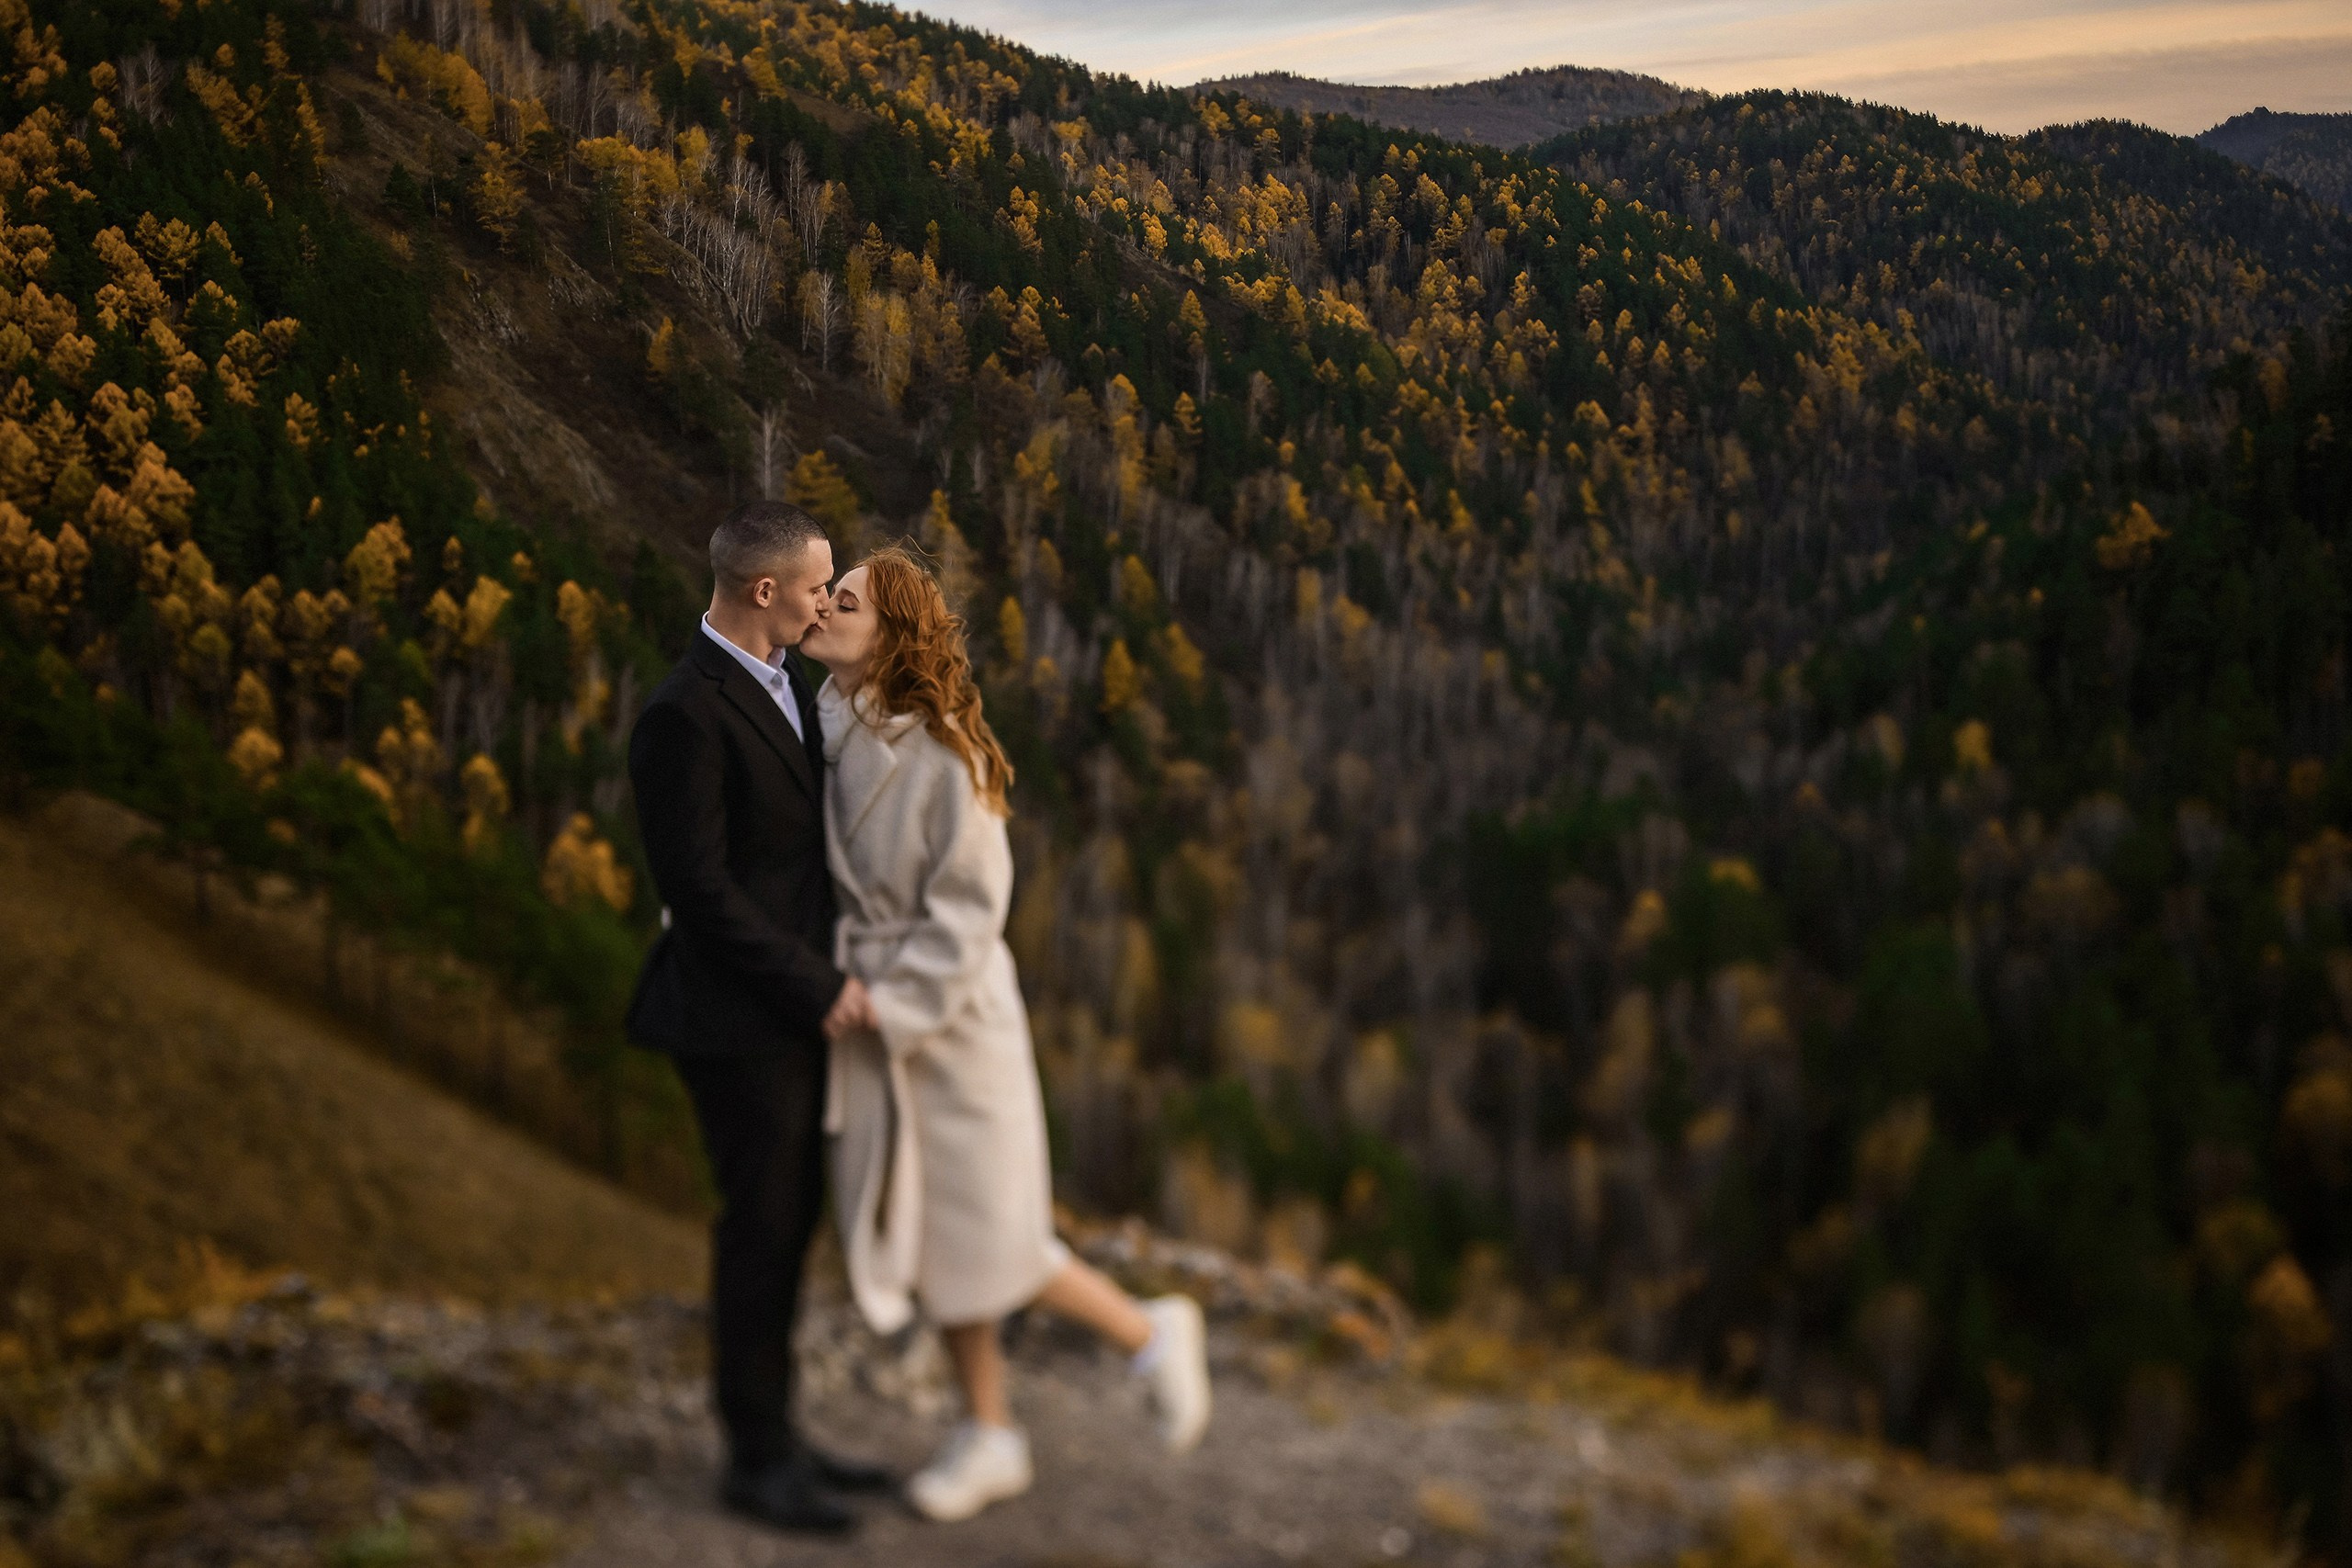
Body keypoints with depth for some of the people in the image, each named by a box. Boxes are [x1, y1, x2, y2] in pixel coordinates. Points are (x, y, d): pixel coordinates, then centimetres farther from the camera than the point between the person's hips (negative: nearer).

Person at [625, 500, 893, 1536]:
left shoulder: (781, 681, 8)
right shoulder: (684, 716, -21)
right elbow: (697, 889, -22)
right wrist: (817, 990, -18)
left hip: (790, 1008, 9)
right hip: (735, 1019, -9)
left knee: (791, 1217, 15)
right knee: (762, 1227, 1)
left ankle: (774, 1436, 28)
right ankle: (754, 1460, 15)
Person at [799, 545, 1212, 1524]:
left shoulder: (943, 753, -19)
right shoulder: (821, 726, -1)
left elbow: (969, 908, -16)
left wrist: (891, 1004, -18)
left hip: (950, 1012, -6)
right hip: (870, 1014, 6)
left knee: (986, 1242, -1)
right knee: (923, 1231, 13)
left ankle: (1149, 1335, 24)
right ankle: (989, 1439, 27)